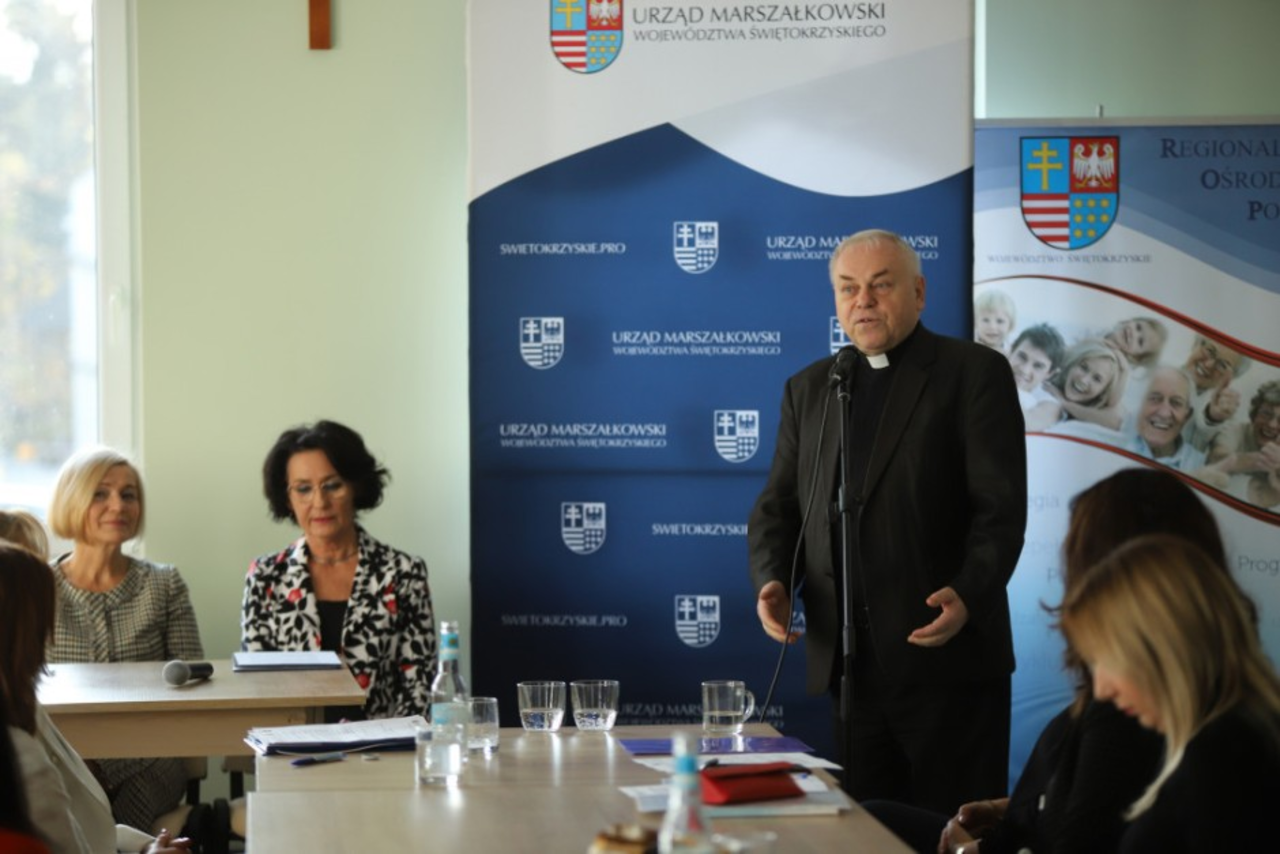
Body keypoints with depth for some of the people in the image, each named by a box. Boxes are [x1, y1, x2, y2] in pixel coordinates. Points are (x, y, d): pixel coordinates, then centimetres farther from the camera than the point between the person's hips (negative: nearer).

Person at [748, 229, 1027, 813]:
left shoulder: (974, 373, 0)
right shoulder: (808, 389, 16)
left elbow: (1001, 508, -8)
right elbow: (777, 507, 16)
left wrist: (968, 596, -23)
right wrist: (772, 582, -4)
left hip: (947, 657, -5)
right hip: (845, 662, 5)